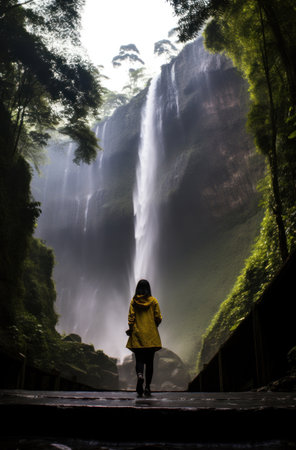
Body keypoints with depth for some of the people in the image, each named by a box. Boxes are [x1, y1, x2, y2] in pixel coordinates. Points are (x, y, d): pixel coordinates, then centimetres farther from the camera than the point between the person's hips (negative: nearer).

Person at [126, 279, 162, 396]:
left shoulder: (133, 301, 0)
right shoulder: (153, 301, -2)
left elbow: (131, 317, -5)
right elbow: (158, 318, -2)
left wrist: (131, 329, 6)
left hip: (137, 335, 0)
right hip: (151, 336, 0)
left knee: (139, 359, 5)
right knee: (149, 362, 9)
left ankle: (140, 375, -25)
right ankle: (147, 387, 8)